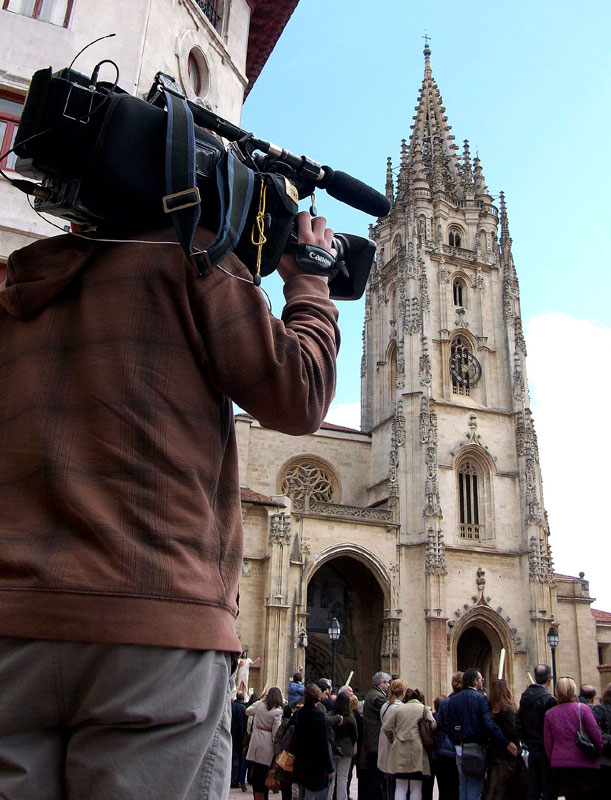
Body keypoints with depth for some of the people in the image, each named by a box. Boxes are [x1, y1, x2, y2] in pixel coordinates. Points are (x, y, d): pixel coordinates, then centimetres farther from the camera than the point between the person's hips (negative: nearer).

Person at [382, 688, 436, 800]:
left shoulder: (399, 709, 13)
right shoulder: (425, 709, 7)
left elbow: (386, 727, 8)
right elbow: (432, 725, -8)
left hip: (400, 752, 2)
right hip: (417, 751, -2)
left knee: (400, 788, 10)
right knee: (416, 789, 7)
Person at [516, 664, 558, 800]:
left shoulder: (525, 696, 4)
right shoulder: (549, 699, -18)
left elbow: (518, 725, 8)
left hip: (532, 749, 6)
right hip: (546, 749, -6)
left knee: (533, 789, 14)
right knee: (549, 789, 3)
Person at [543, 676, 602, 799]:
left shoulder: (549, 714, 2)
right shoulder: (583, 709, -7)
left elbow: (548, 744, 5)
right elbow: (596, 735, -7)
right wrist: (599, 754, 10)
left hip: (560, 766, 3)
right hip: (585, 764, -3)